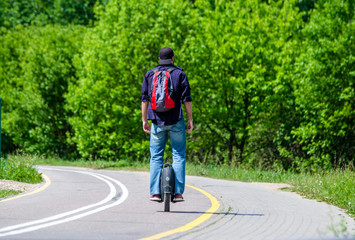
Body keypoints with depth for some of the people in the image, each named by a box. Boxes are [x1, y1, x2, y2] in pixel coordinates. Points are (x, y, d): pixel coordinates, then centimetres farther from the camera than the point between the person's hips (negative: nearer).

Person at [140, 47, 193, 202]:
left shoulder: (149, 74, 8)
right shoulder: (179, 74, 1)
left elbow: (145, 99, 6)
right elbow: (186, 99, -3)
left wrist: (144, 120, 11)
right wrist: (190, 119, 1)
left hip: (157, 121, 2)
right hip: (176, 121, -2)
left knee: (156, 157, 7)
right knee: (179, 155, 4)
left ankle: (155, 192, -2)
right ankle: (178, 192, -4)